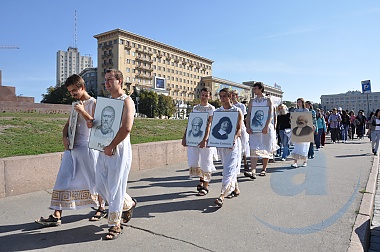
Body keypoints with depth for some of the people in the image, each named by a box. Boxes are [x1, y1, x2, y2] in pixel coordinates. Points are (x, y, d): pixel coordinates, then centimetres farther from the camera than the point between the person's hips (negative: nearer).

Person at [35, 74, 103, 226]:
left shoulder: (94, 103, -5)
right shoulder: (76, 105, 17)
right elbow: (68, 124, 18)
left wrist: (82, 112, -20)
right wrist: (64, 137, 1)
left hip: (88, 147, -7)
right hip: (71, 147, 7)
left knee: (95, 180, 5)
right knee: (63, 181, 3)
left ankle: (101, 208, 24)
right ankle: (56, 216, 8)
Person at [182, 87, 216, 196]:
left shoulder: (211, 108, -2)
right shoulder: (195, 108, 13)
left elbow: (209, 125, -12)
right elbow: (190, 123, 14)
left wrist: (204, 139, -22)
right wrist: (185, 136, 9)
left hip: (205, 137, -4)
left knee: (205, 161, 0)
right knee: (193, 161, 4)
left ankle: (205, 186, 13)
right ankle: (201, 178, 30)